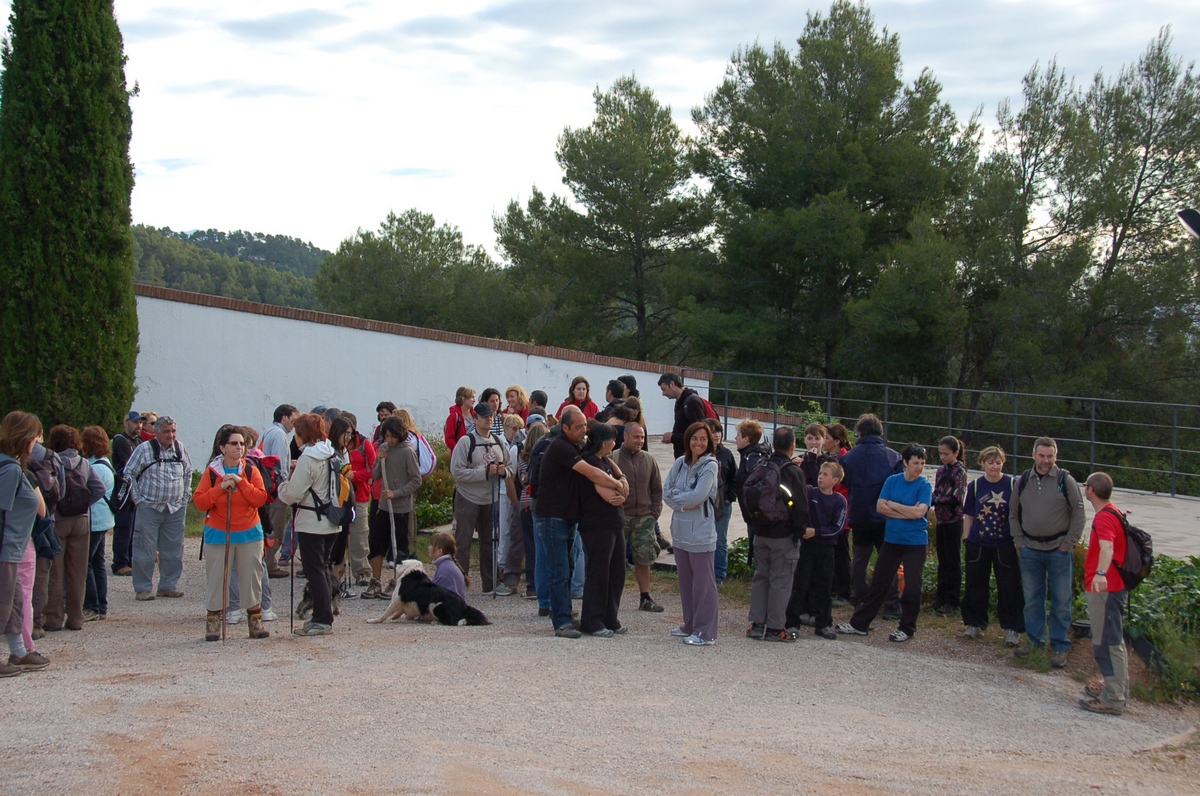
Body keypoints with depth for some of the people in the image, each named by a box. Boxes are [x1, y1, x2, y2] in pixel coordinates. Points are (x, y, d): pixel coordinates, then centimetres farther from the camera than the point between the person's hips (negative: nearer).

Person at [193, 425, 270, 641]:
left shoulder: (251, 472, 1)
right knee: (217, 579, 0)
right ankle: (213, 621, 9)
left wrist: (241, 482, -17)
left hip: (249, 534, 1)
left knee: (251, 577, 4)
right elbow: (199, 501, -8)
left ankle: (255, 619, 14)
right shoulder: (211, 472, -2)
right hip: (218, 534, -1)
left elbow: (260, 499, -9)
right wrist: (221, 488, -19)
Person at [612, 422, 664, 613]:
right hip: (619, 518, -4)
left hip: (644, 518, 4)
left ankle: (645, 598, 16)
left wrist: (655, 512, 5)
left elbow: (657, 488, 13)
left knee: (644, 560, 7)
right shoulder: (613, 459, -6)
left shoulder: (649, 460, 7)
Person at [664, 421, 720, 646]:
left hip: (701, 532, -7)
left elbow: (698, 496, -19)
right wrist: (684, 504, -12)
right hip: (680, 529, 7)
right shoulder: (680, 463, 8)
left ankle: (705, 633, 1)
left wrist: (676, 496, -4)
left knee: (703, 582, -3)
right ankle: (690, 625, 26)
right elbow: (666, 491, 4)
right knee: (685, 580, 14)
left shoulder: (710, 465, -9)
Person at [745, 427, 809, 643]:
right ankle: (776, 627, 4)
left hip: (760, 534, 5)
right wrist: (800, 529, 0)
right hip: (784, 536, -5)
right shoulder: (793, 471, -14)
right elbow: (801, 506, -14)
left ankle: (757, 623, 14)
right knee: (781, 580, 1)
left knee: (760, 576, 14)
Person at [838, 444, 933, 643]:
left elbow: (919, 512, -18)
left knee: (912, 587, 3)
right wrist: (907, 513, -14)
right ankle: (859, 623, 14)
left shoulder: (924, 486, -6)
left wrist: (893, 505, -10)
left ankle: (907, 628, 17)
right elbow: (880, 507, -5)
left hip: (915, 543, -3)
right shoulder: (892, 481, 2)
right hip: (891, 540, 3)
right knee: (879, 583, 9)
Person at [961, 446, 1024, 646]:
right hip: (978, 545, 3)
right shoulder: (975, 486, 3)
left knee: (1009, 588, 0)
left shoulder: (1012, 485, -4)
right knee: (976, 586, 11)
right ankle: (976, 624, 25)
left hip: (1005, 545, -2)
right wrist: (966, 538, 5)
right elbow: (968, 515, 10)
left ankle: (1012, 628, 10)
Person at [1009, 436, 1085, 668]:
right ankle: (1035, 641, 23)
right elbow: (1013, 515, 14)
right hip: (1030, 550, 3)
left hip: (1059, 551, -3)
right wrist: (1019, 542, 5)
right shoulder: (1022, 481, 5)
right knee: (1032, 599, 11)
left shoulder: (1066, 481, -5)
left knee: (1061, 601, 2)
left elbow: (1078, 514, -3)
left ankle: (1060, 647, 10)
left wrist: (1068, 543, -7)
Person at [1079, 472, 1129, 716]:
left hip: (1104, 589, -11)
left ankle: (1113, 699, -7)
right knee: (1112, 639, 20)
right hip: (1110, 586, 11)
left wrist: (1100, 573, -56)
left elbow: (1107, 547, -39)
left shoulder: (1104, 517, -20)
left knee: (1106, 642, -8)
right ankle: (1118, 687, 32)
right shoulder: (1113, 513, 13)